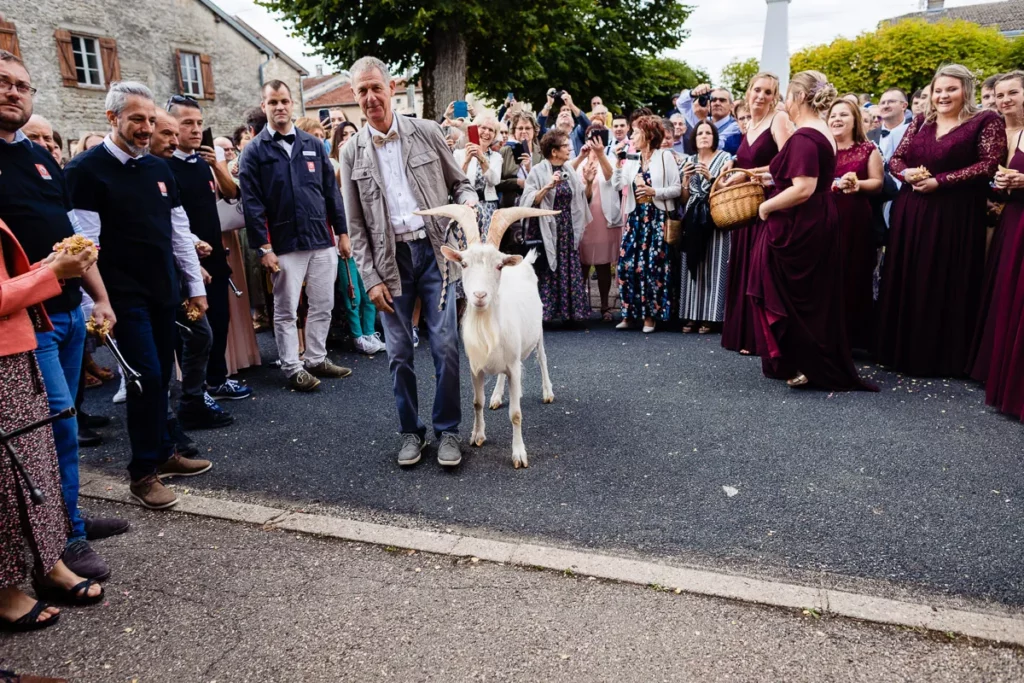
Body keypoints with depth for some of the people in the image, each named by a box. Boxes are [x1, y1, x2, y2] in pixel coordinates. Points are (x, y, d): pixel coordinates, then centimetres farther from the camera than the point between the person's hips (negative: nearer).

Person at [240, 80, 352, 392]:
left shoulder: (313, 144, 10)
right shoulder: (255, 151, -1)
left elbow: (331, 191, 11)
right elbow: (252, 203, -6)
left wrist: (342, 232, 7)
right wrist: (264, 247, -13)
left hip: (322, 239, 4)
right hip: (285, 243, -4)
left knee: (323, 306, 11)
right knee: (286, 311, 5)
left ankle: (317, 359, 26)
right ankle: (292, 367, 16)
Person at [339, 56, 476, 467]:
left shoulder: (427, 132, 4)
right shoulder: (352, 152, 6)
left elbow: (459, 182, 12)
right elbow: (356, 226, 5)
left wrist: (468, 202, -12)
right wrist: (371, 278, -2)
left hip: (434, 251, -1)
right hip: (390, 260, 1)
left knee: (445, 346, -3)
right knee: (399, 353, 6)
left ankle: (447, 430, 13)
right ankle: (411, 431, 22)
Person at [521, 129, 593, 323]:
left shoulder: (569, 169, 9)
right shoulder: (538, 171, -8)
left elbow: (580, 197, 16)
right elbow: (530, 201, -16)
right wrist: (547, 187, -24)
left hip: (567, 229, 5)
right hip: (546, 230, -5)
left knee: (569, 270, 6)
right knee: (546, 272, -3)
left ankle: (568, 311, 15)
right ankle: (541, 312, 7)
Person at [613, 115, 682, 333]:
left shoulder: (665, 156, -1)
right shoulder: (632, 160, 13)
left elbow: (677, 189, -5)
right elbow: (617, 186, 1)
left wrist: (654, 192, -16)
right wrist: (619, 161, -3)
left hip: (657, 218, -5)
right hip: (636, 217, 5)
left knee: (652, 265, -4)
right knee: (627, 264, -1)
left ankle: (650, 315, 7)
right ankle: (630, 314, 10)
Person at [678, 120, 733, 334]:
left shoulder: (725, 158, 4)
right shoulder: (689, 161, 15)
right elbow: (684, 198, 13)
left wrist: (710, 177, -16)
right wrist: (686, 178, -4)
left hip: (715, 219, -3)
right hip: (693, 220, 4)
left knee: (713, 266, -4)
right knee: (693, 267, 0)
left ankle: (710, 317, -2)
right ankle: (691, 316, 3)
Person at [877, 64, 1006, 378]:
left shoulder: (986, 121, -1)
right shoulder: (920, 122, 12)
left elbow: (990, 164, -9)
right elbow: (896, 158, 12)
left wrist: (939, 181, -16)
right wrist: (906, 173, -11)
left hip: (954, 216, -4)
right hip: (910, 213, 5)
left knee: (943, 286, 0)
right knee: (905, 282, 7)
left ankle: (940, 357, 11)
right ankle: (902, 350, 18)